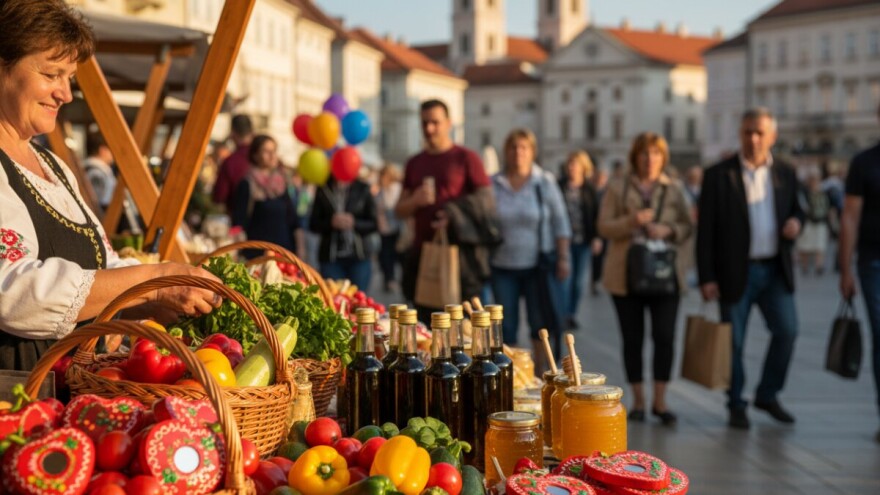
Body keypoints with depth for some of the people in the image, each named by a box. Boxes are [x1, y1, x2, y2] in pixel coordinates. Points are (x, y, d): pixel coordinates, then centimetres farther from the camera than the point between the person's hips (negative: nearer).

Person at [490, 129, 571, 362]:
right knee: (506, 326, 5)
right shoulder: (493, 184, 0)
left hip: (538, 265, -1)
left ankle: (540, 373, 18)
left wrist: (563, 257, -3)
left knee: (540, 322, 6)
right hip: (503, 265, 1)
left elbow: (560, 223, 1)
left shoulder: (545, 182, -2)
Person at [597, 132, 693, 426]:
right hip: (626, 275, -1)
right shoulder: (618, 188, 3)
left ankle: (660, 401, 4)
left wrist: (668, 230, -12)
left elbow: (687, 226, 9)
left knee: (665, 336, -5)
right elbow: (604, 227, -2)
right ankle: (638, 400, 15)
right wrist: (631, 221, -19)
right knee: (632, 338, 4)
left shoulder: (674, 190, 8)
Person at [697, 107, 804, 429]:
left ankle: (767, 395, 16)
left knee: (787, 330, -4)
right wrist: (707, 278, -11)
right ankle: (736, 406, 18)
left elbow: (795, 209, 21)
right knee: (734, 342, 3)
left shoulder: (785, 174, 8)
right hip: (736, 272, -3)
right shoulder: (719, 175, -4)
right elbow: (706, 230, -6)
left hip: (775, 270, 3)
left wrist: (796, 221, -5)